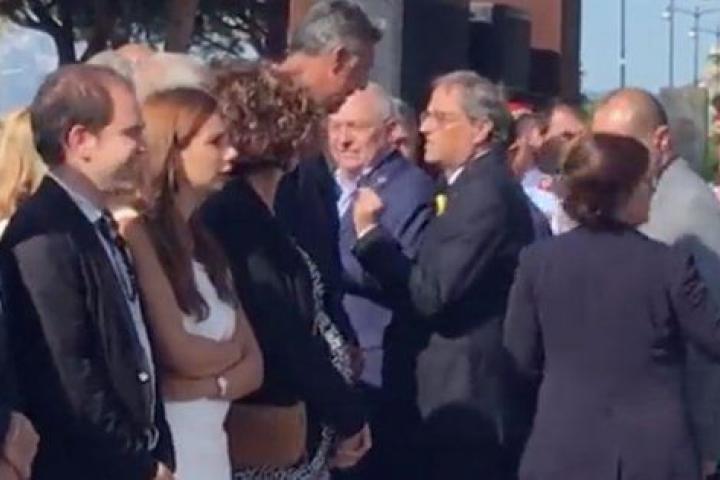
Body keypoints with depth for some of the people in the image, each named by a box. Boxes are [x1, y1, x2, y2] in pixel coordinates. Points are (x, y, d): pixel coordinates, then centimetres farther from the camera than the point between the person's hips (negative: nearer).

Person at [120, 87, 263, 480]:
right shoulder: (137, 237, -14)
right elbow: (179, 353, -17)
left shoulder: (205, 242, 11)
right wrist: (230, 351, 3)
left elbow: (253, 365, 8)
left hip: (213, 440, 8)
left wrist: (211, 384, -11)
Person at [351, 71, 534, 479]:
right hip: (468, 391, 10)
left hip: (468, 398, -10)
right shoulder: (478, 186, 14)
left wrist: (370, 233, -15)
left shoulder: (486, 193, -17)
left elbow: (431, 295, -22)